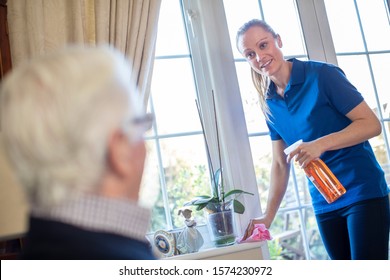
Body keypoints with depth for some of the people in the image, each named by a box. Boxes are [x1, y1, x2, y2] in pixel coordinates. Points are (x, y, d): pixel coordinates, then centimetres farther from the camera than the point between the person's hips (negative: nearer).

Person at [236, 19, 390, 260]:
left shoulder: (322, 75, -10)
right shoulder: (270, 104, 7)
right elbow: (280, 164, 10)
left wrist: (321, 144, -25)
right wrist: (268, 217, 5)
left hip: (363, 192, -5)